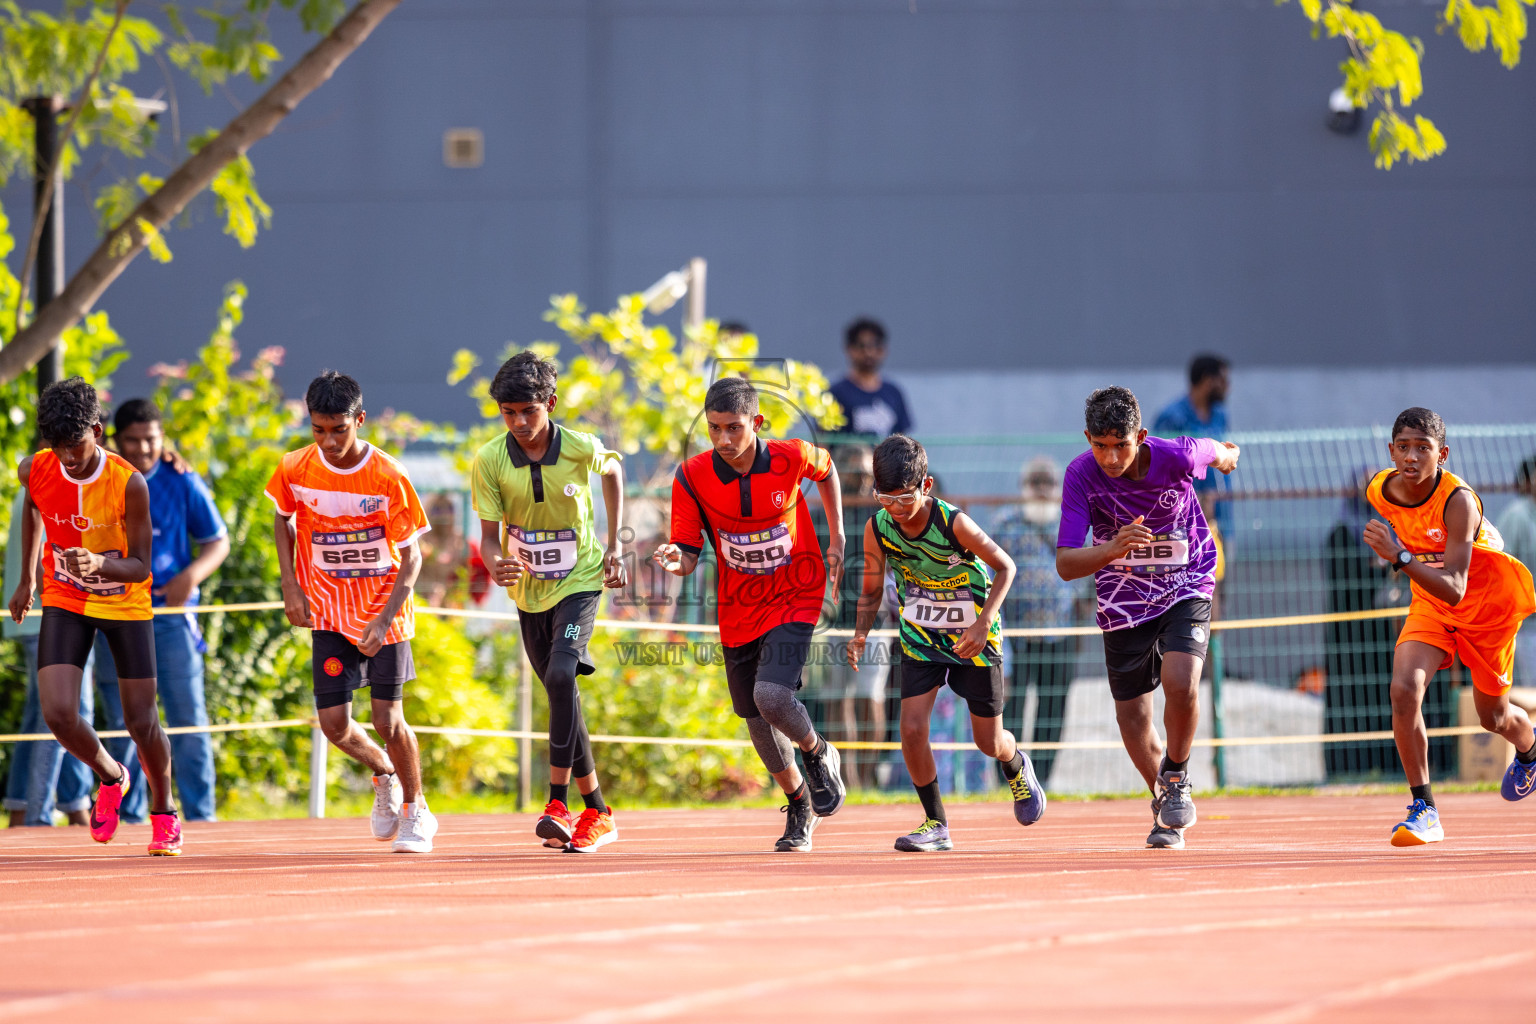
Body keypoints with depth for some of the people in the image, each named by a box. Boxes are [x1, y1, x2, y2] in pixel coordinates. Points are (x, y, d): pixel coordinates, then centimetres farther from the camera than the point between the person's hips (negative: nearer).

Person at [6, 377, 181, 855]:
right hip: (64, 601, 2)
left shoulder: (129, 484, -24)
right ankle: (111, 778, 16)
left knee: (141, 721, 2)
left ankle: (163, 813, 29)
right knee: (58, 712, -16)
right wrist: (27, 577, 17)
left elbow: (140, 566, -19)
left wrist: (100, 564, -39)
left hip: (126, 604, -2)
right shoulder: (34, 471, -15)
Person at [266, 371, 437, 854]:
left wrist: (383, 621, -22)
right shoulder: (295, 470, -8)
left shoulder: (389, 477, -17)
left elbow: (411, 558, -12)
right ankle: (384, 774, 27)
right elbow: (283, 520, 14)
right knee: (334, 724, -5)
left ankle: (416, 811, 16)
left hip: (384, 615, -3)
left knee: (388, 719, -7)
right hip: (330, 615, 3)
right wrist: (290, 587, 3)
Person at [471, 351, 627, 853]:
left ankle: (558, 803, -25)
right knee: (562, 694, 12)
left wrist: (614, 545, 4)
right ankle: (597, 811, 26)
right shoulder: (490, 460, -13)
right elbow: (489, 534, -10)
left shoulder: (581, 448, -15)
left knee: (562, 674, -26)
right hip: (528, 588, 3)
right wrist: (496, 564, -34)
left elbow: (613, 469, 9)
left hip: (579, 581, -3)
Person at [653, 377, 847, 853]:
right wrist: (675, 562, -34)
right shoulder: (692, 477, -15)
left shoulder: (792, 458, -17)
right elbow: (689, 553, -11)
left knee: (771, 696, -23)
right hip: (738, 608, 3)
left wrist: (836, 541, 8)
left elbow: (826, 469, 8)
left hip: (795, 597, -3)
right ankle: (799, 806, 35)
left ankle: (818, 753, 10)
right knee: (756, 718, 10)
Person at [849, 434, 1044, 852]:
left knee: (988, 741, 7)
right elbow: (872, 590, 0)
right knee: (912, 729, -14)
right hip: (920, 637, 3)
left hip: (973, 639, -3)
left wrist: (983, 623, -23)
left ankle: (1017, 767, 45)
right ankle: (936, 825, 2)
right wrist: (861, 633, -18)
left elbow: (1005, 567, -14)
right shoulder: (878, 528, -15)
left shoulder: (954, 524, -26)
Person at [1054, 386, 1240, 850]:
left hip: (1185, 589, -2)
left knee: (1180, 685, -25)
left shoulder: (1176, 457, -23)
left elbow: (1217, 451, 3)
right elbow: (1066, 564, -24)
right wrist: (1113, 549, -43)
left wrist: (1226, 456, 27)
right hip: (1123, 599, 2)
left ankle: (1176, 777, 3)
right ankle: (1164, 799, 35)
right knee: (1132, 715, 8)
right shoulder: (1081, 475, -22)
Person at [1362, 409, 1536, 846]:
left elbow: (1454, 589, -41)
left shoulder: (1458, 501, -34)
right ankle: (1424, 808, -14)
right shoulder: (1380, 490, -16)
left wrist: (1400, 557, -52)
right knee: (1404, 690, -21)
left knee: (1492, 716, 12)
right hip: (1429, 602, 4)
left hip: (1487, 603, -4)